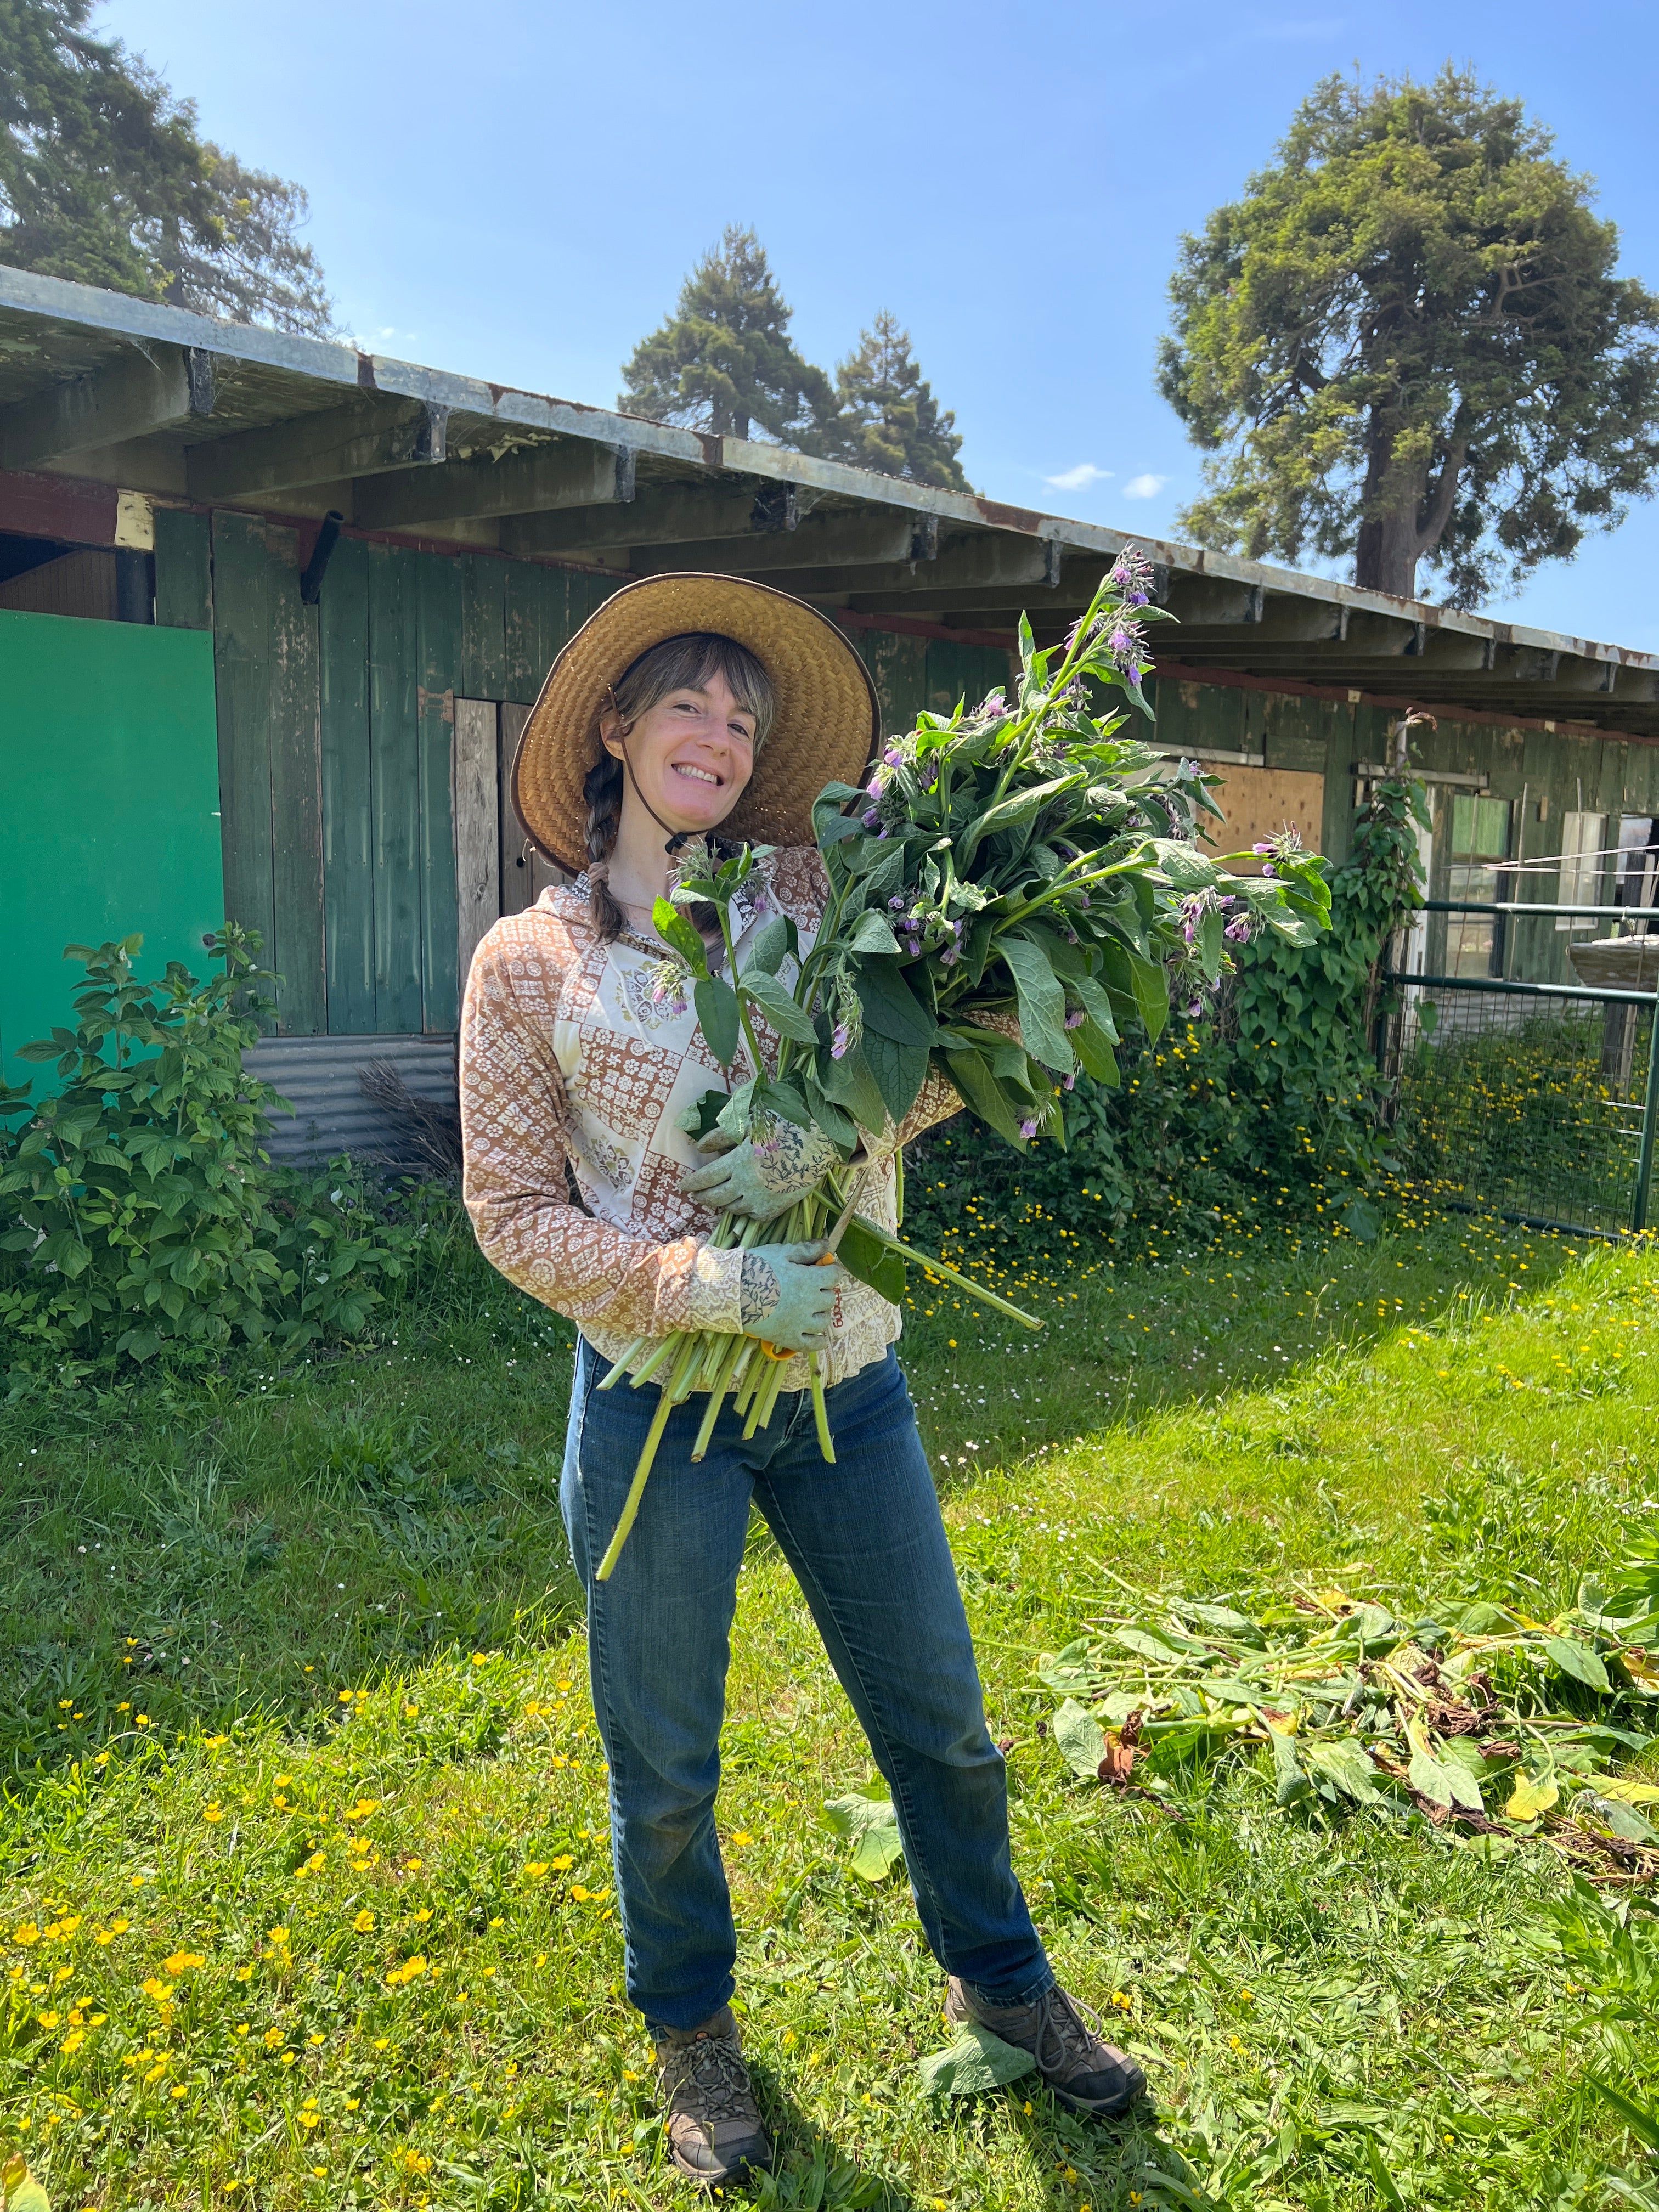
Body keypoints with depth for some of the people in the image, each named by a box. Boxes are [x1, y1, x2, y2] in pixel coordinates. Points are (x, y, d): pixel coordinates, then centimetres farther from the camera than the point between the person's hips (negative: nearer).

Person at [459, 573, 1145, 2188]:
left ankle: (998, 1978, 47)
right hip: (658, 1400, -2)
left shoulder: (813, 891, 1)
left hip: (846, 1386, 3)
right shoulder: (531, 961, -5)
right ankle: (691, 2027, 46)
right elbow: (511, 1209, -6)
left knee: (941, 1723, 18)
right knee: (665, 1769, 16)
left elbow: (924, 1080, 4)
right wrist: (702, 1283, -19)